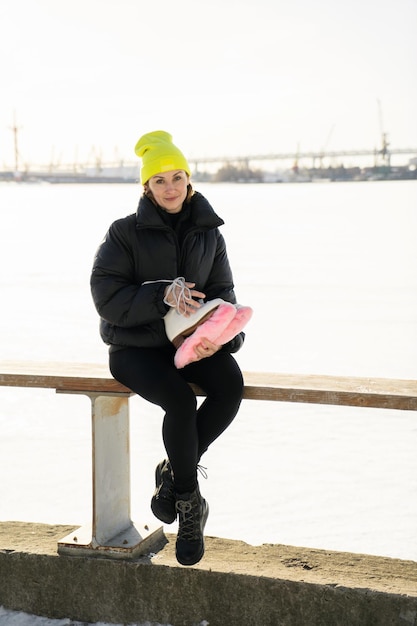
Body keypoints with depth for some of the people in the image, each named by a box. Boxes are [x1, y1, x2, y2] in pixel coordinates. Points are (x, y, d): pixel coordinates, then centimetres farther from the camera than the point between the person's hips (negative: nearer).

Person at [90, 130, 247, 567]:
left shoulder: (209, 234, 10)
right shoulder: (126, 232, -3)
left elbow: (222, 293, 8)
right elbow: (106, 296, -12)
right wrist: (162, 296, -26)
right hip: (135, 347, -4)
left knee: (231, 384, -27)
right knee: (180, 400, -32)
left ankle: (172, 474, -8)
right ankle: (188, 500, -11)